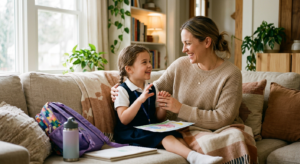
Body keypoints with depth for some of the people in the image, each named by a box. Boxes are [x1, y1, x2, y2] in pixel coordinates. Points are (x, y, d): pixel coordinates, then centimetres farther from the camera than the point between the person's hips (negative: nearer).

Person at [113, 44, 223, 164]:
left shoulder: (152, 89, 15)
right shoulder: (122, 90, -4)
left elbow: (159, 118, 15)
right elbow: (124, 120, -15)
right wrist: (140, 100, -25)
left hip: (151, 130, 6)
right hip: (129, 132, -6)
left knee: (176, 135, -24)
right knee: (165, 136, -32)